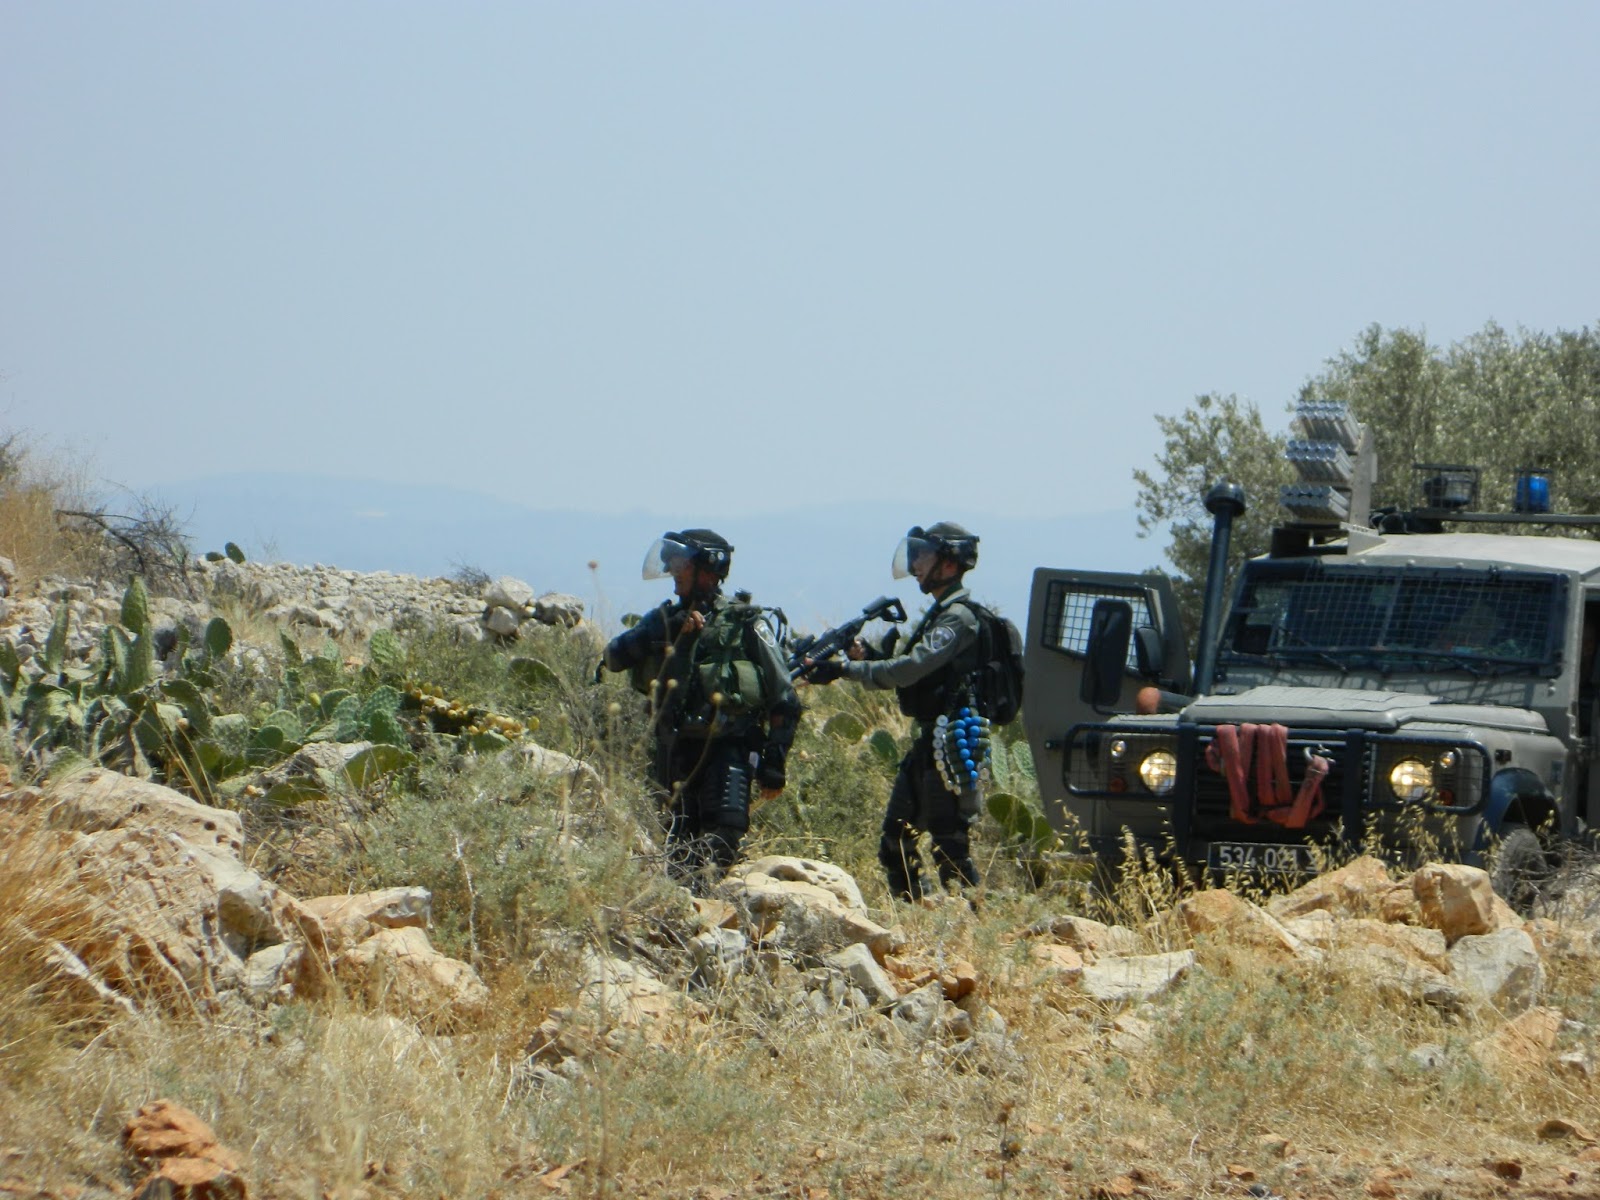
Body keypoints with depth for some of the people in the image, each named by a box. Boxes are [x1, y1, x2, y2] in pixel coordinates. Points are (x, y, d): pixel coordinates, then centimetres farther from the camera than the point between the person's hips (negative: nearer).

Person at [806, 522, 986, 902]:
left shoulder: (959, 617, -14)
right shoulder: (938, 615, 18)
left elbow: (912, 668, -24)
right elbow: (907, 674, 16)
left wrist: (846, 669, -23)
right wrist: (866, 659, -1)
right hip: (927, 742, 10)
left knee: (951, 843, -8)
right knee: (896, 843, 12)